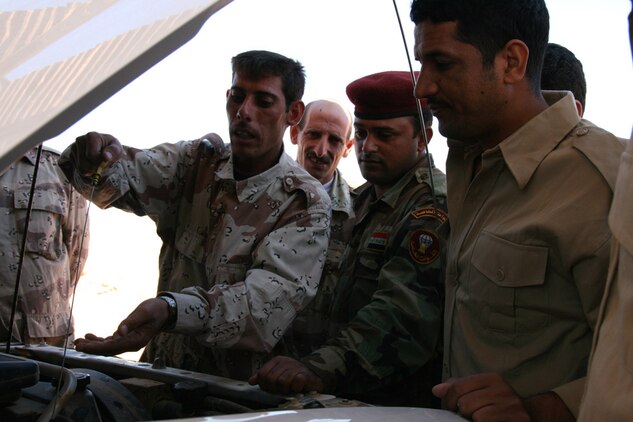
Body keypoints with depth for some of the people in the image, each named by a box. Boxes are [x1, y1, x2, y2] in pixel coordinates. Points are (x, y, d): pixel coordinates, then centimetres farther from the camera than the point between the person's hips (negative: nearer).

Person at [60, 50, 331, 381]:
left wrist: (171, 310, -37)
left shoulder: (306, 204, -7)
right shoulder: (196, 160, 9)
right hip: (161, 370, 4)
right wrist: (101, 158, -33)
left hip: (238, 389, -3)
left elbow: (276, 294, -22)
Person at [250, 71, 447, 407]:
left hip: (402, 404, -7)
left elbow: (399, 316, -26)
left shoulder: (434, 209, -13)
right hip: (348, 397, 7)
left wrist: (320, 369, -37)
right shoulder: (366, 199, 16)